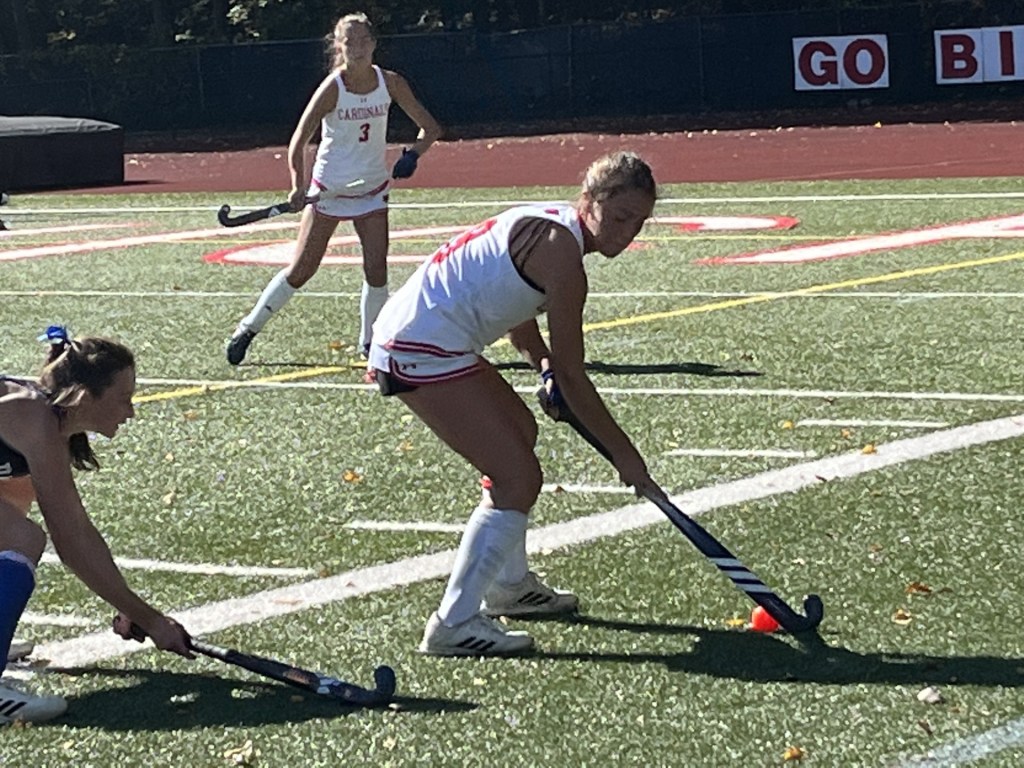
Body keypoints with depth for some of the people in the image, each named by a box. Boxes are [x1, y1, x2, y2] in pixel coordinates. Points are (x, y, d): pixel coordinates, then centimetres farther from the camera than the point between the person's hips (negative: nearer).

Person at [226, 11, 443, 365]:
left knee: (376, 270, -7)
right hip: (328, 189, -3)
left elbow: (430, 127, -2)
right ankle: (249, 328, 13)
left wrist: (413, 154, -23)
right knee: (301, 270, -2)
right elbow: (299, 140, -19)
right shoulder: (332, 88, -17)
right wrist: (298, 187, -34)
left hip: (372, 190, 3)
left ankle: (370, 342, 11)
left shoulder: (390, 83, -8)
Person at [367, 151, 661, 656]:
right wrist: (623, 453, -6)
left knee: (521, 432, 27)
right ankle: (453, 625, -10)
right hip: (424, 353, -11)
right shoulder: (561, 253, -17)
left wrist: (544, 364, 8)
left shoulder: (548, 223, 12)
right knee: (519, 480, -12)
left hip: (406, 338, 11)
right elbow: (571, 376, -14)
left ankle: (508, 586, 40)